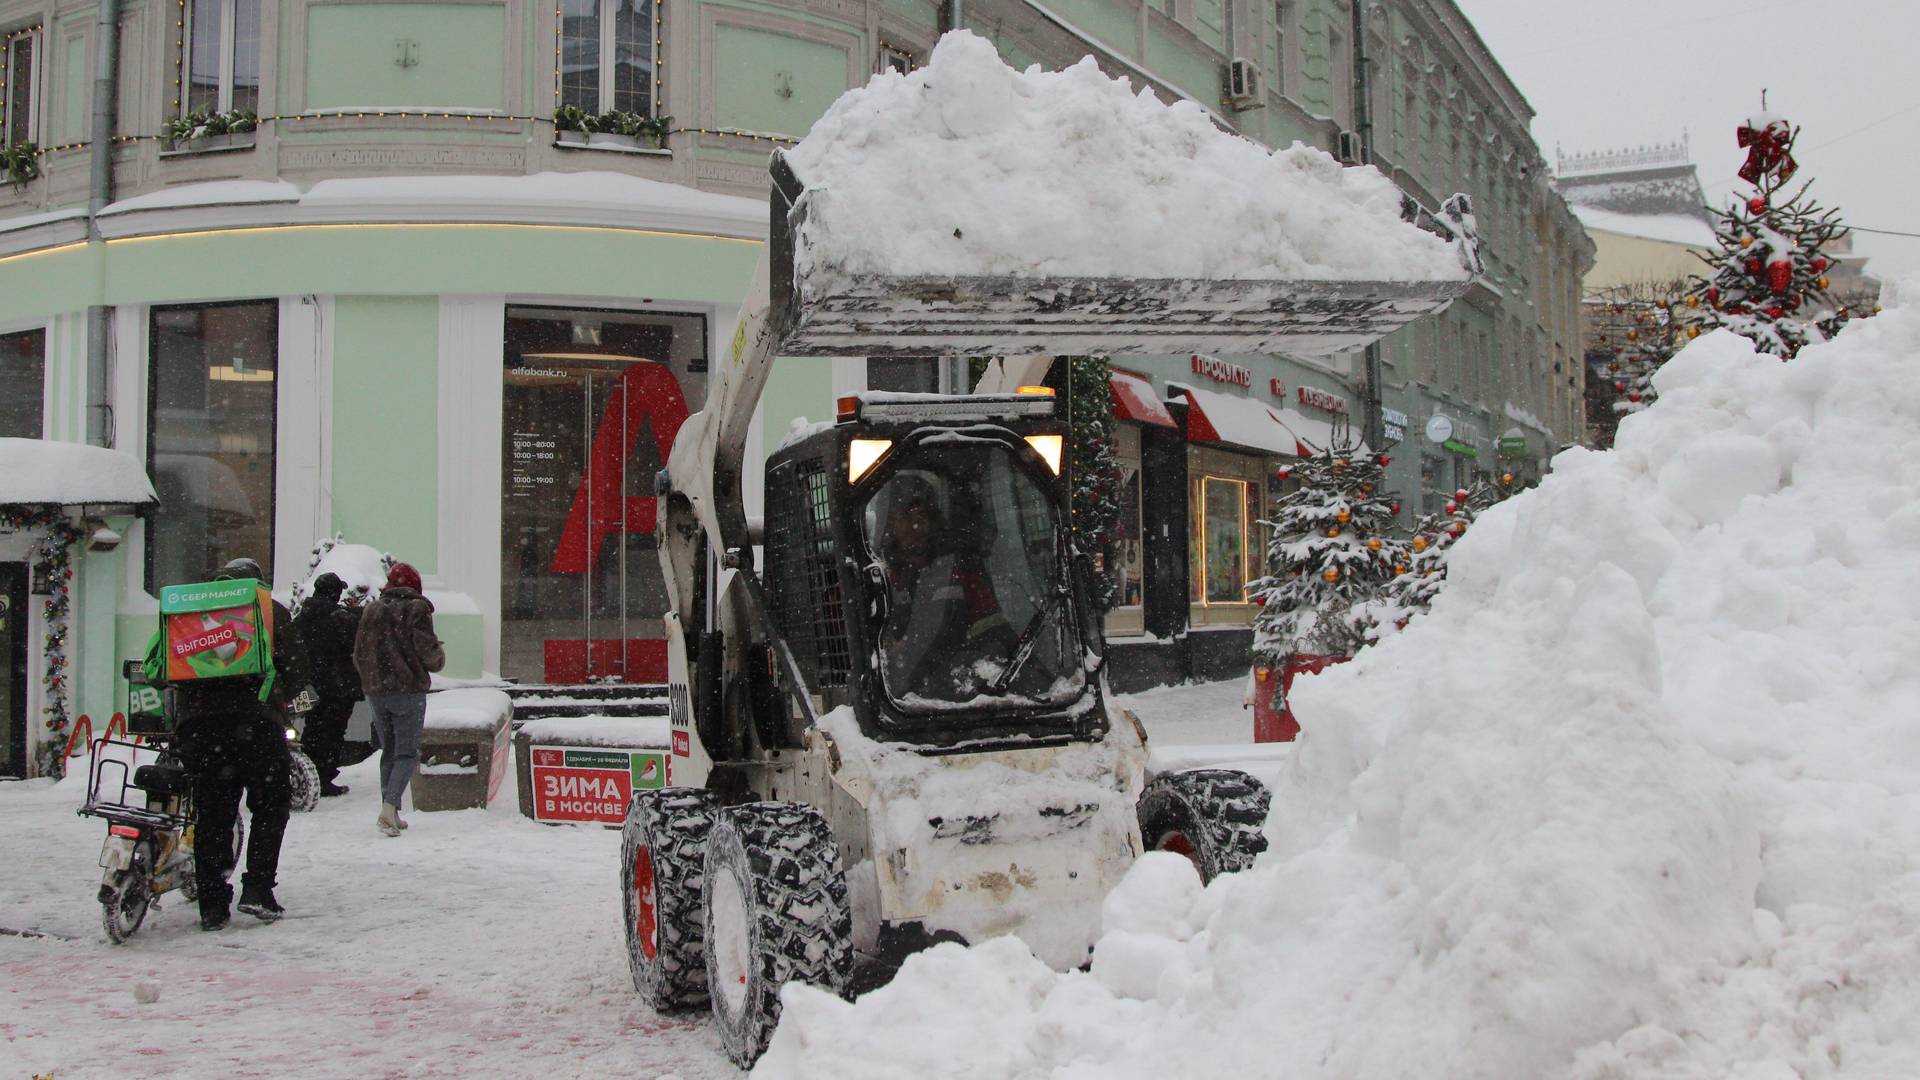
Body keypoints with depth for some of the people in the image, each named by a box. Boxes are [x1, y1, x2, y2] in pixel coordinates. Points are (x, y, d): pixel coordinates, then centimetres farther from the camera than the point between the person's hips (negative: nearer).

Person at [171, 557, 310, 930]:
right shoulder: (272, 611, 12)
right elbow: (297, 670, 7)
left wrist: (175, 716, 15)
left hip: (196, 721, 3)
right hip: (254, 720, -3)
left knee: (211, 813, 8)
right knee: (270, 805, 12)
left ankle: (212, 904, 7)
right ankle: (257, 887, 1)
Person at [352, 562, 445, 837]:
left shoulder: (371, 610, 10)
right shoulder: (416, 608, -7)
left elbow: (359, 654, 13)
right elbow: (427, 650, -12)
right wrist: (440, 658, 9)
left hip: (375, 691, 5)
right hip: (408, 690, -5)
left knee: (389, 751, 15)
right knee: (408, 752, -3)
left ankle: (391, 814, 12)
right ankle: (389, 808, -20)